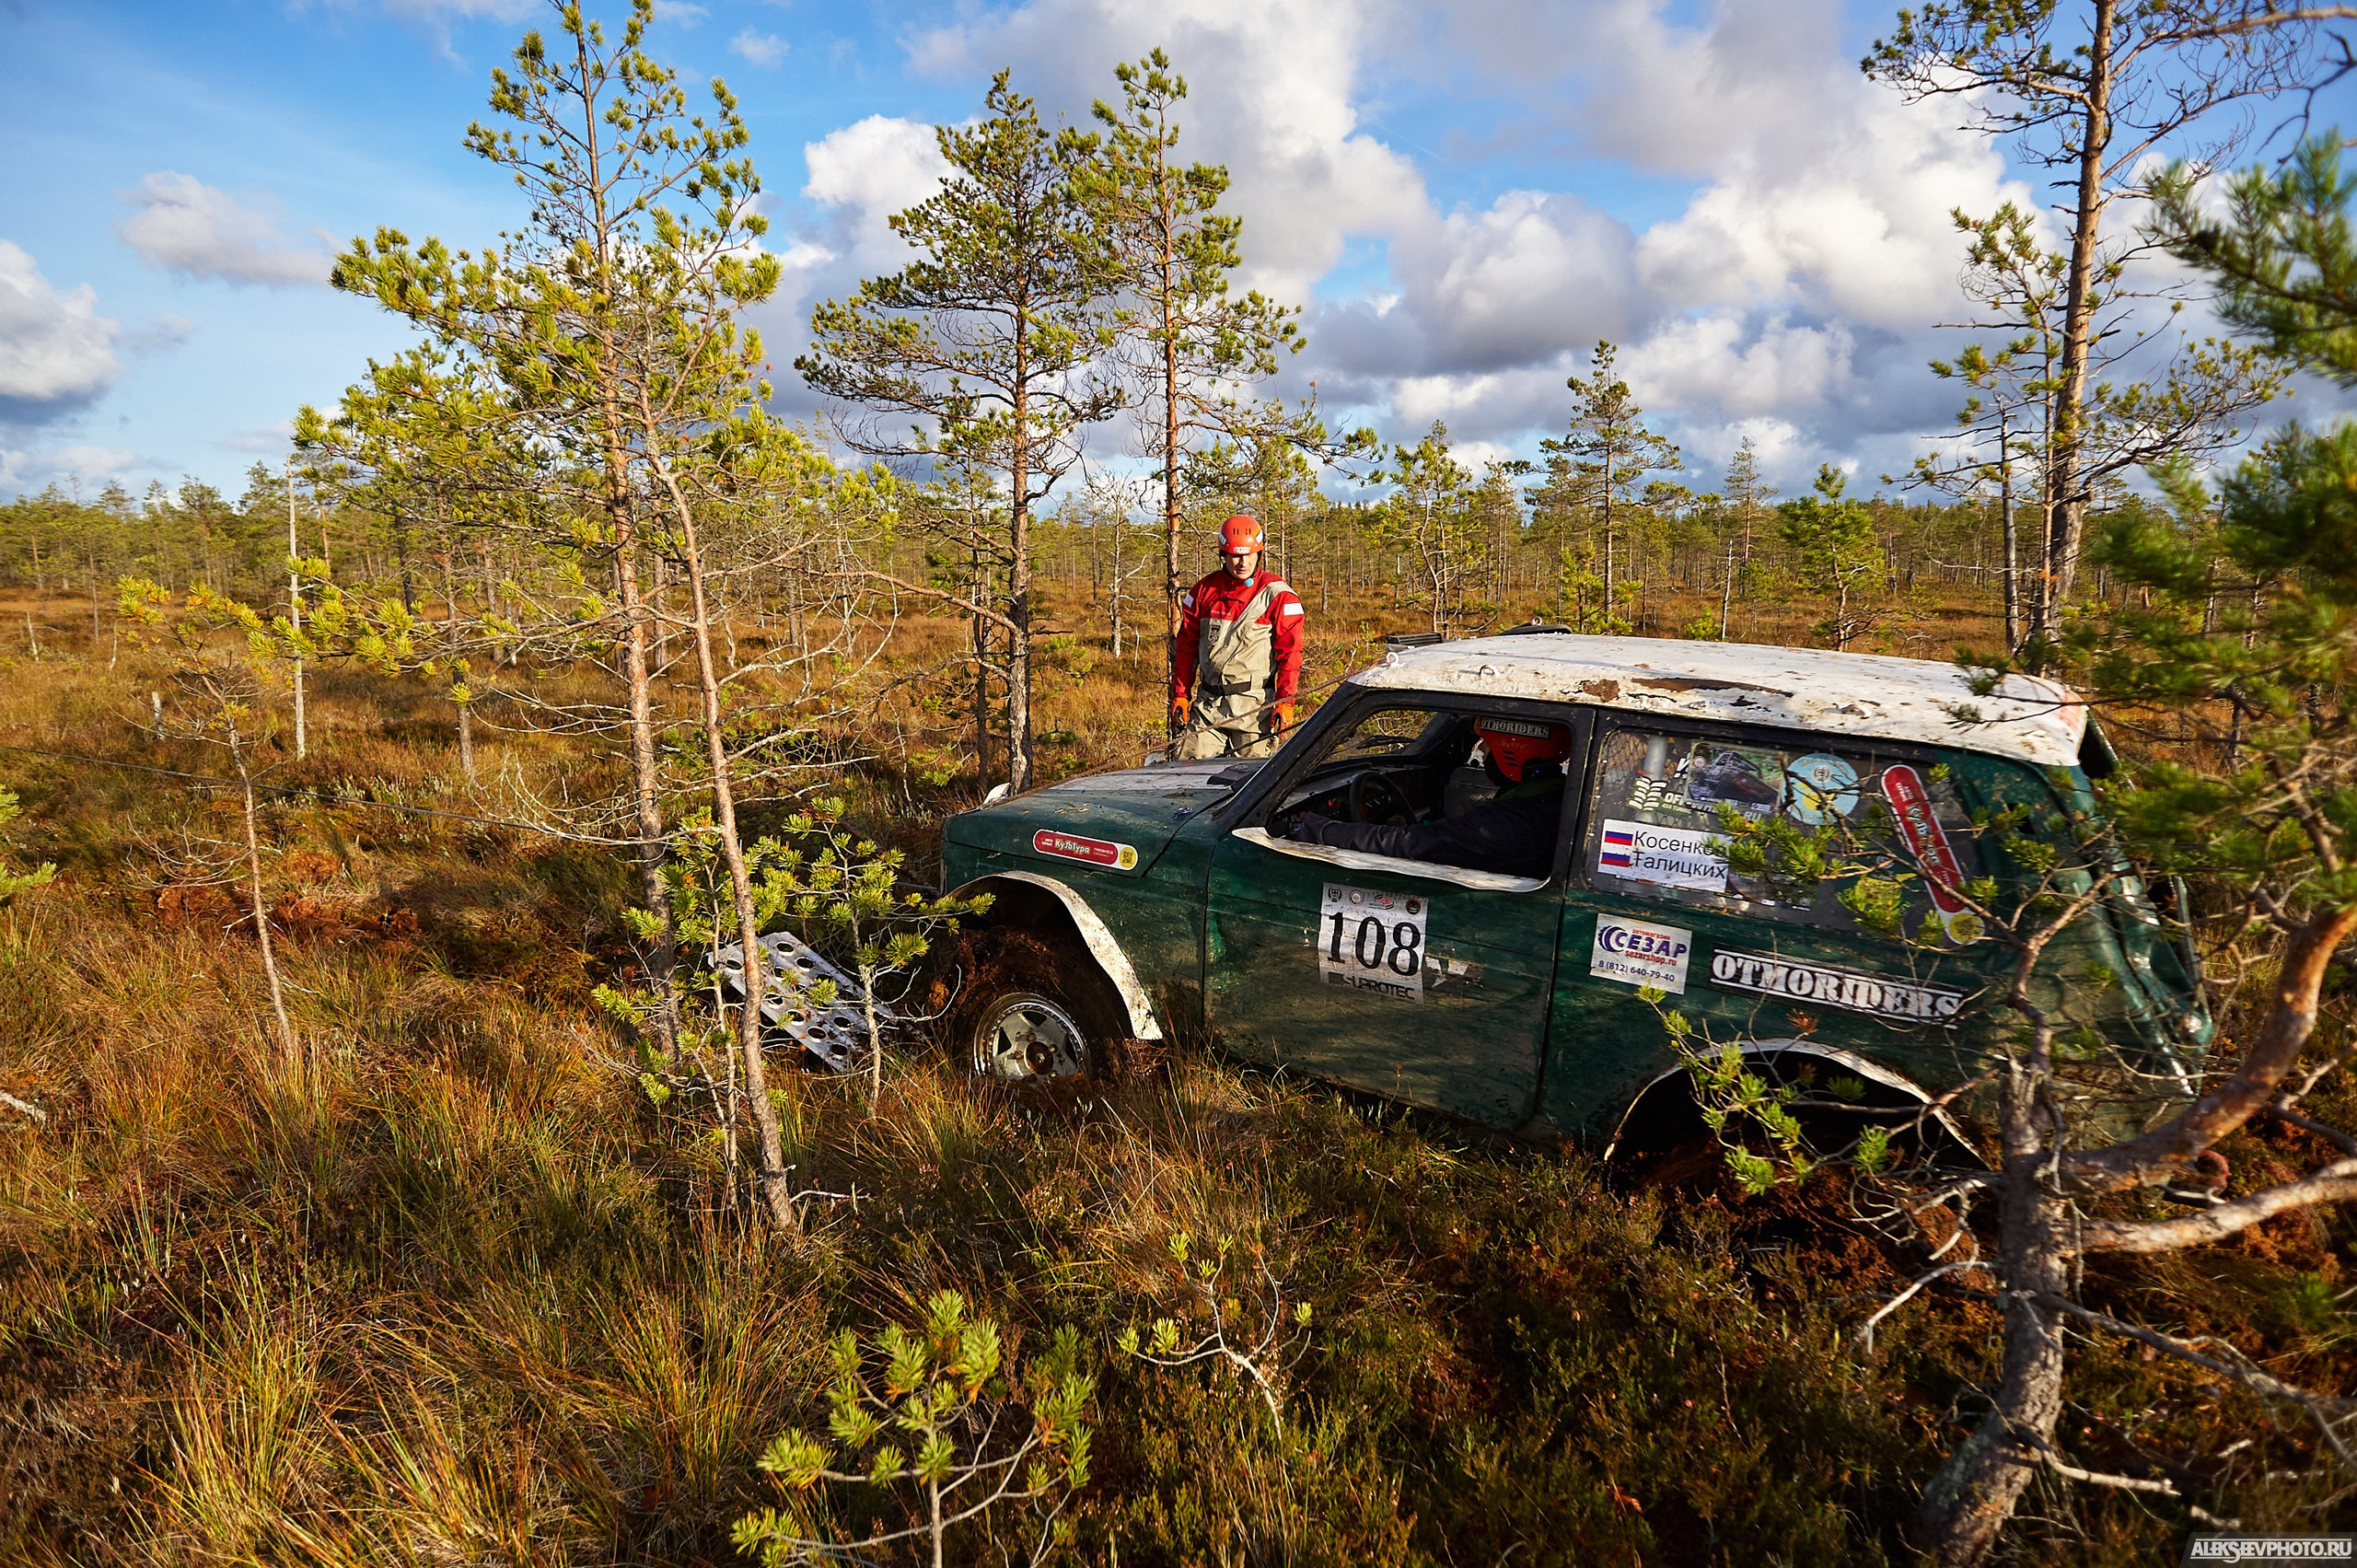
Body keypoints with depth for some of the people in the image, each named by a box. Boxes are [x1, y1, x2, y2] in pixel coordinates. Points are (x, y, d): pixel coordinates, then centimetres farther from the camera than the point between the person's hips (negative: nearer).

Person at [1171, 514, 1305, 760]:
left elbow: (1290, 653, -5)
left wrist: (1284, 703, -13)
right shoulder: (1204, 591, 9)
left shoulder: (1277, 595, -2)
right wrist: (1180, 695, 10)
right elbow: (1186, 648, 14)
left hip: (1254, 706, -3)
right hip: (1207, 704, 3)